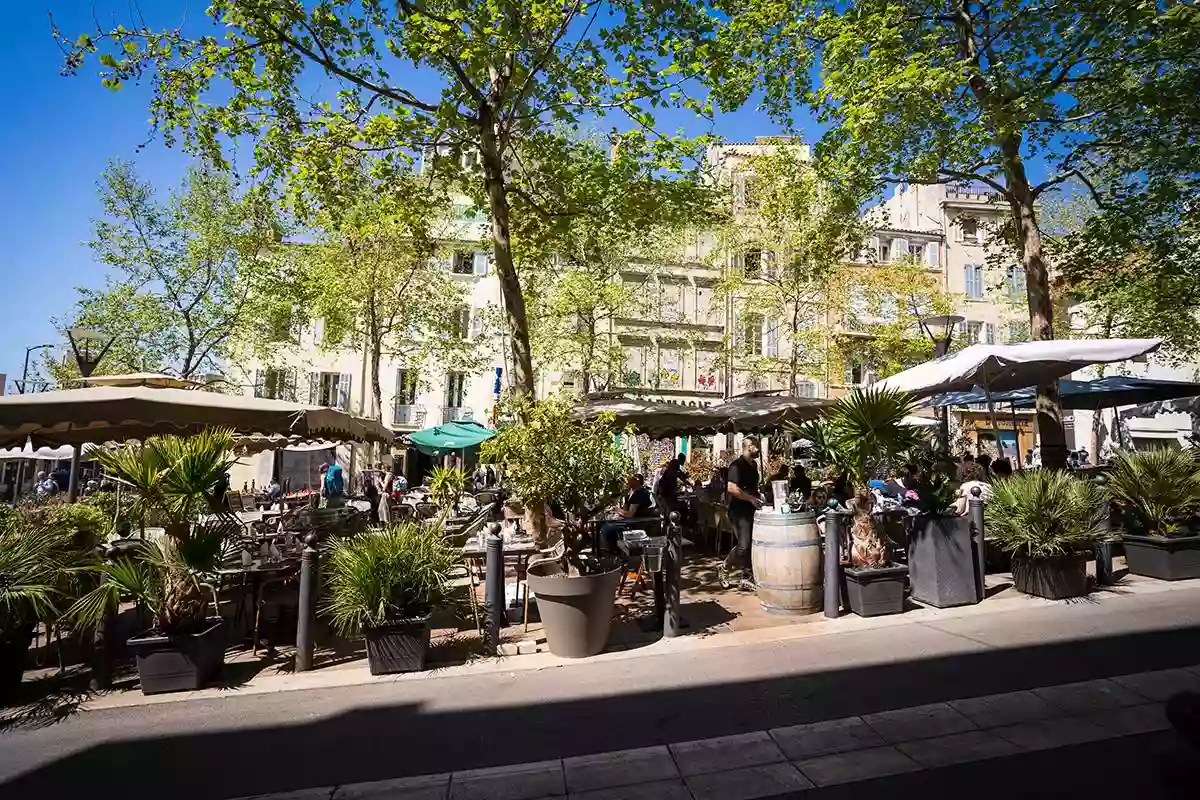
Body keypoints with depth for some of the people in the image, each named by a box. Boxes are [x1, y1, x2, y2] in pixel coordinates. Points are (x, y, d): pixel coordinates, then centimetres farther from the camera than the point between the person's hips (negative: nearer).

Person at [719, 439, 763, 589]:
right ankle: (724, 569, 9)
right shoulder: (737, 465, -15)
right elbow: (731, 488, -26)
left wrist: (757, 498, 12)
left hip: (751, 510, 9)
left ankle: (746, 576, 18)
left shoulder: (753, 464, 14)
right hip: (739, 510, -9)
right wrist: (751, 498, -22)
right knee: (743, 546, -11)